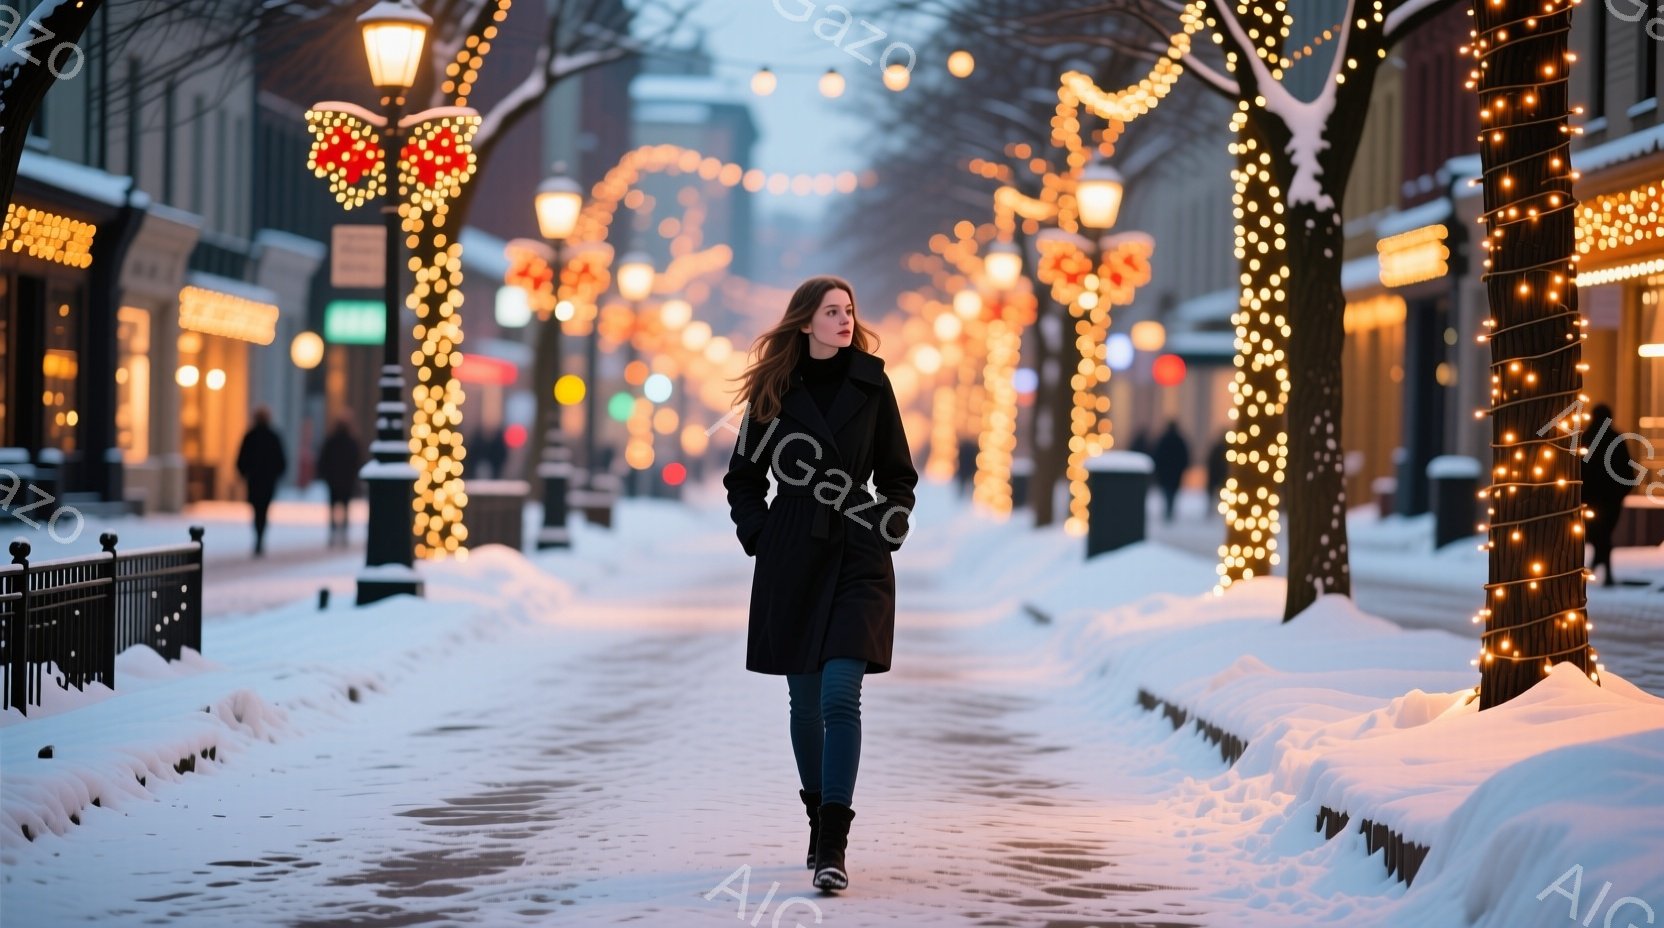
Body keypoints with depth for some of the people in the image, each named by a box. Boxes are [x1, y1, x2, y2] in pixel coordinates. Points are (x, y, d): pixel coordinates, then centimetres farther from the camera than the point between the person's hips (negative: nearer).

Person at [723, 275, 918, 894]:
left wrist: (890, 527, -3)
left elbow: (899, 476, 11)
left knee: (841, 695, -14)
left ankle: (833, 847, -15)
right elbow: (743, 478, 14)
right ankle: (818, 818, 28)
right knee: (805, 700, 9)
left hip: (859, 562, -1)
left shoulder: (871, 385, 3)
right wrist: (757, 534, 2)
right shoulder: (775, 390, 3)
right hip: (793, 563, 2)